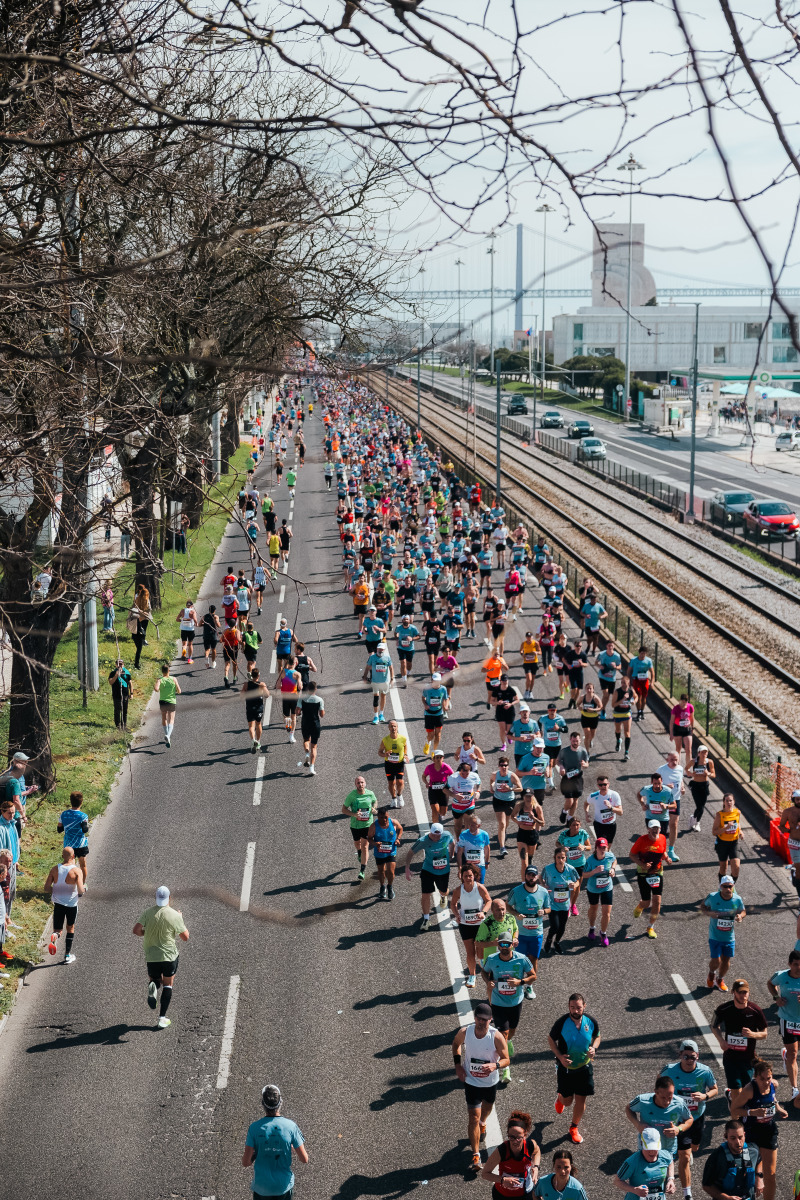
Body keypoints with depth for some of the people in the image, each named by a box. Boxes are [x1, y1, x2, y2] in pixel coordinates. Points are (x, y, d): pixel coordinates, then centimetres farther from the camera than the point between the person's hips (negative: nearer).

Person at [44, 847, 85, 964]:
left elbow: (46, 889, -4)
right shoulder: (77, 870, -13)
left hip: (58, 903, 2)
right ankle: (68, 955, 24)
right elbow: (80, 890, -20)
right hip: (72, 904, -2)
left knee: (58, 930, 10)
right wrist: (83, 889, 2)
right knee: (70, 929, 19)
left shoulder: (54, 869, -4)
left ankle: (55, 935, -26)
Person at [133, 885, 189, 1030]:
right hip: (170, 955, -2)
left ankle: (153, 987, -13)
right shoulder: (174, 915, -12)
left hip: (151, 956, 2)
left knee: (154, 979, 24)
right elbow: (185, 937, -5)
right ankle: (162, 1018, 7)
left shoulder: (148, 913, -7)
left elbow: (136, 931, -13)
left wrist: (147, 933, 8)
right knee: (168, 985, 14)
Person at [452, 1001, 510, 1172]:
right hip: (471, 1081, -1)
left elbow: (506, 1060, -16)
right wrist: (458, 1065, -5)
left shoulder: (497, 1037, -25)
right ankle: (475, 1154, 7)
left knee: (487, 1107, 29)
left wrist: (495, 1065, -38)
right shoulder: (465, 1032, -20)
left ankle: (482, 1123, 63)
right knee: (473, 1117, -3)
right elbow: (456, 1044, 4)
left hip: (491, 1082, 1)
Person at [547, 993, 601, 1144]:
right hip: (566, 1067, -2)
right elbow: (551, 1039, -6)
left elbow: (597, 1036, 8)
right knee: (567, 1101, 10)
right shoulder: (562, 1023, -20)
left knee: (581, 1100, 8)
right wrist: (560, 1056, -19)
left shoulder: (591, 1021, -12)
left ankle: (574, 1128, 33)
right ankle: (560, 1098, 48)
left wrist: (593, 1048, -13)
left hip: (585, 1067, 2)